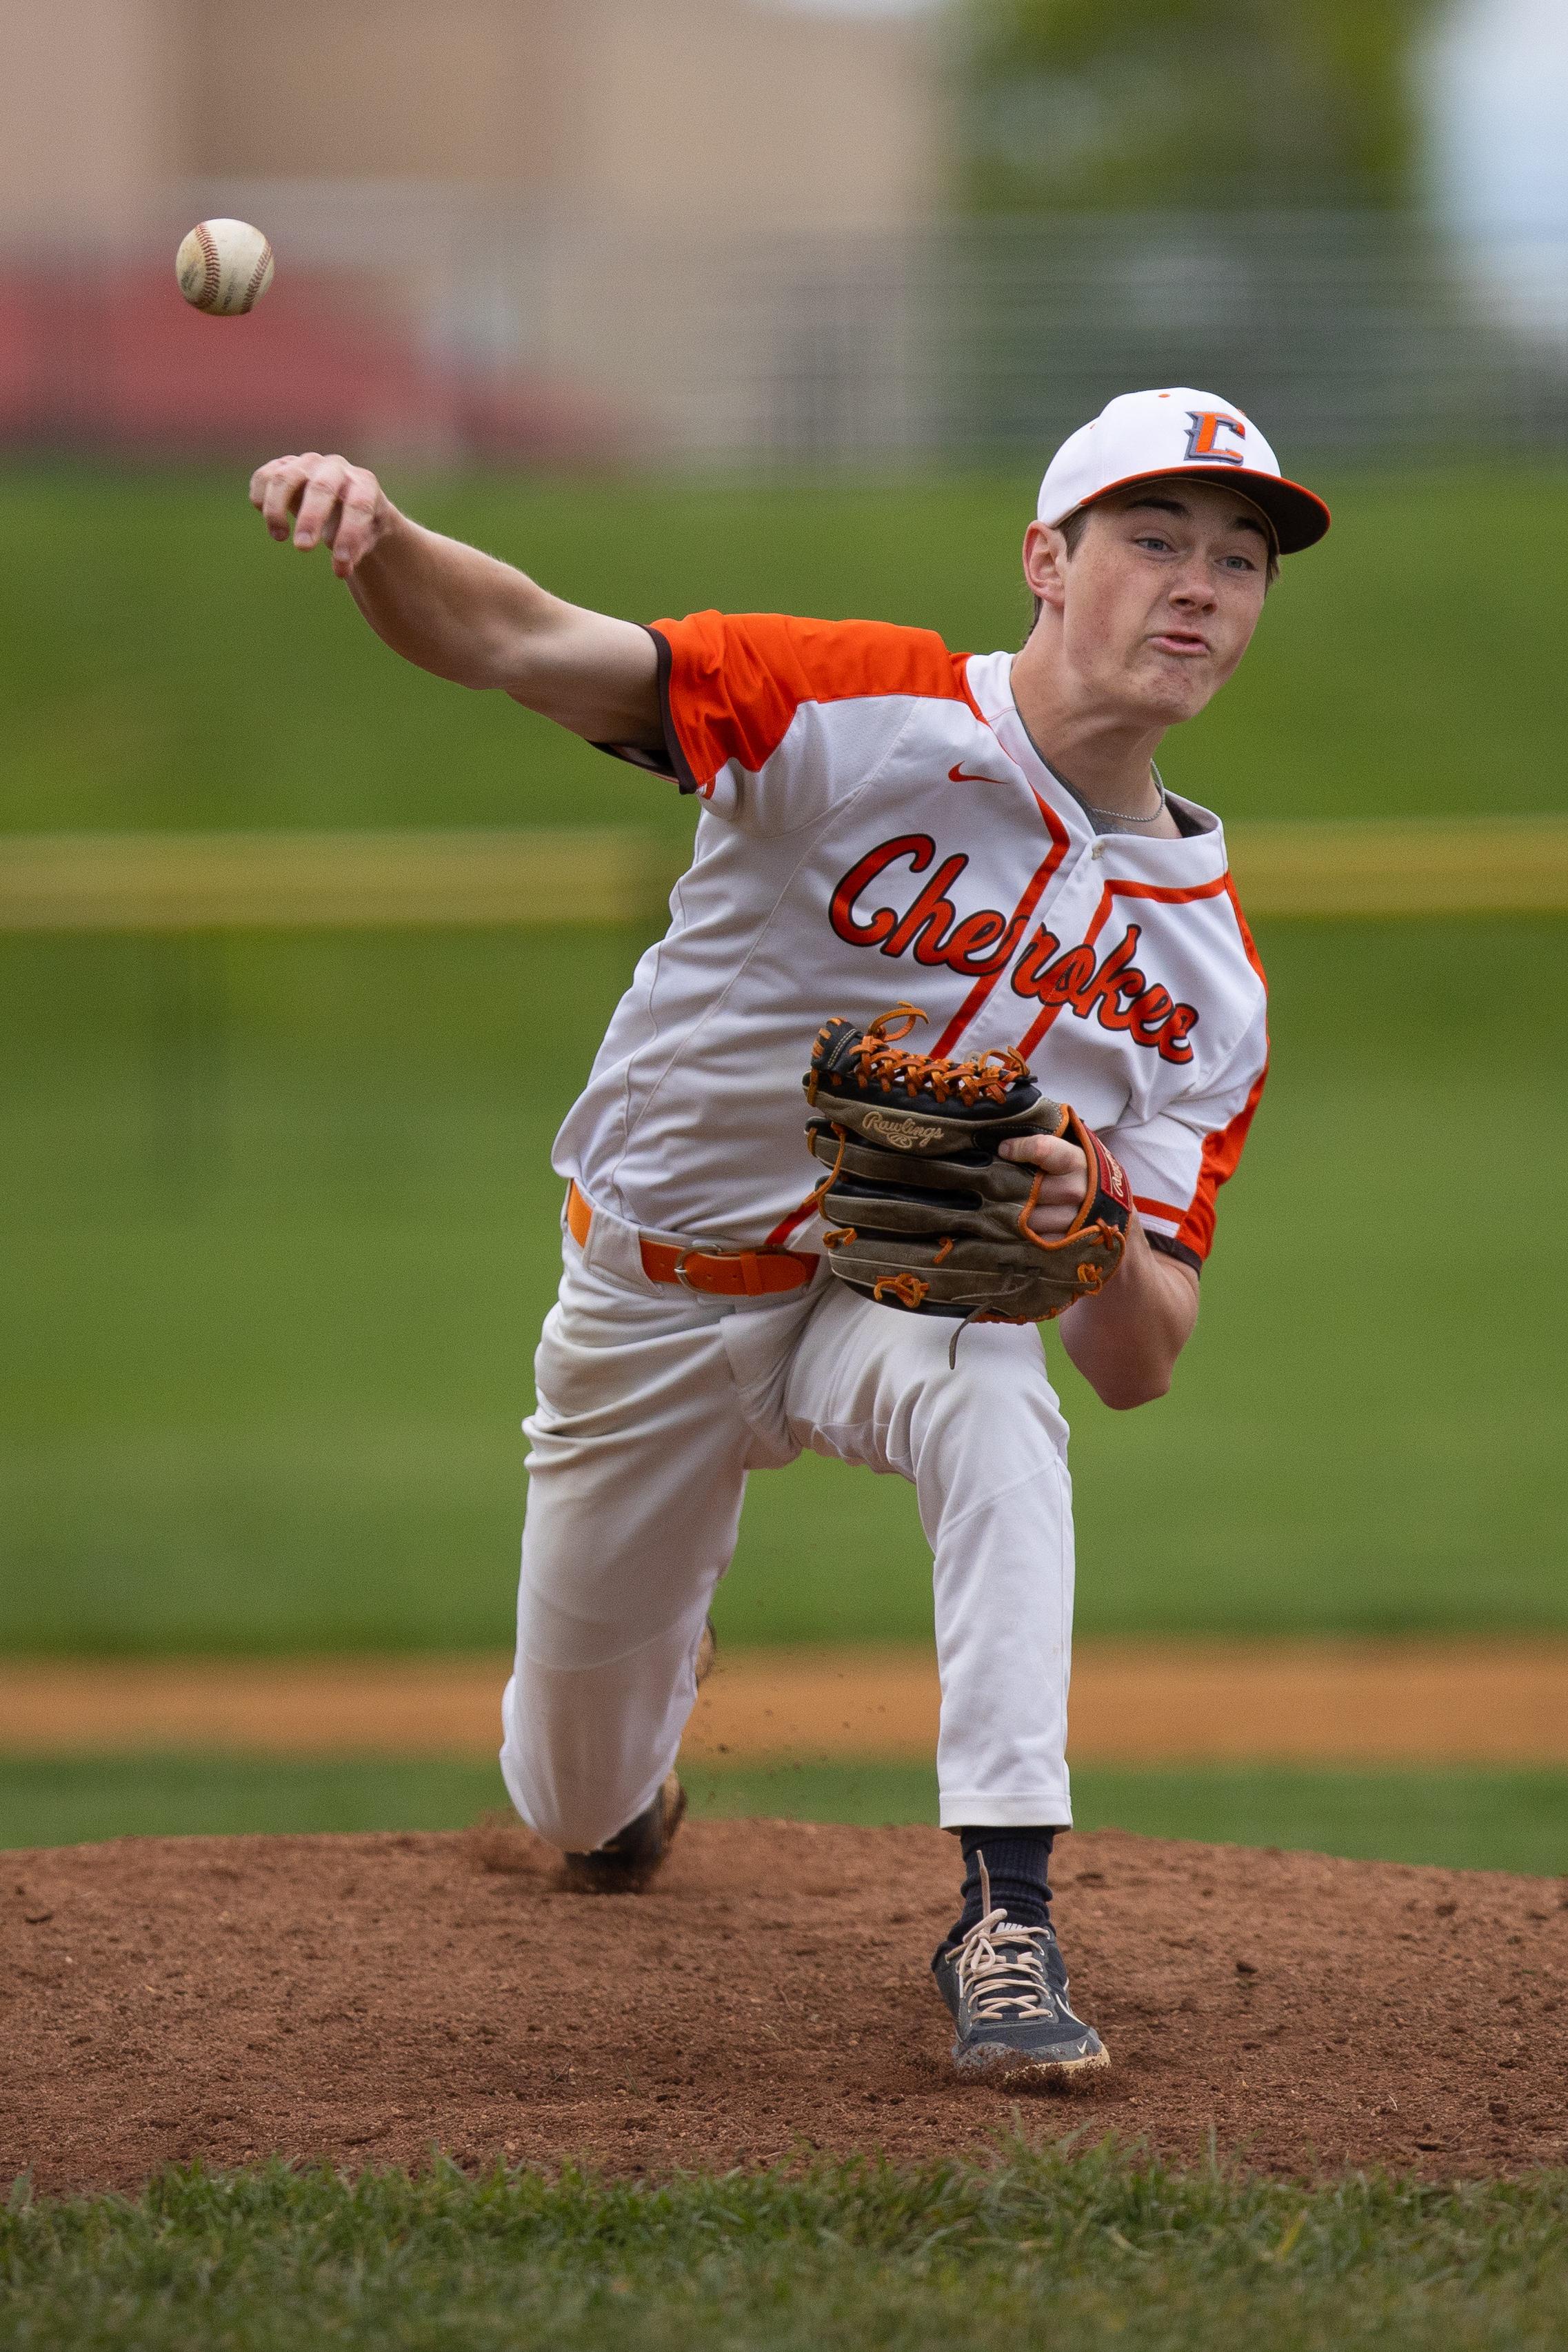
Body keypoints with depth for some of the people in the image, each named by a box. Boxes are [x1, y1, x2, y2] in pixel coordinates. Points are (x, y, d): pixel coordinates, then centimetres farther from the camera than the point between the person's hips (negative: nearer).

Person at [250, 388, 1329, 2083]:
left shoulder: (1209, 972, -11)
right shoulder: (860, 711, -20)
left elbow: (1135, 1368, -13)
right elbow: (522, 645, -31)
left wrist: (1099, 1231, -38)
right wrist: (377, 534, -54)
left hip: (907, 1293, 1)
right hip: (655, 1295, -1)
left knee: (996, 1405, -37)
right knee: (583, 1811, 11)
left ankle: (1003, 1912, -34)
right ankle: (643, 1707, 51)